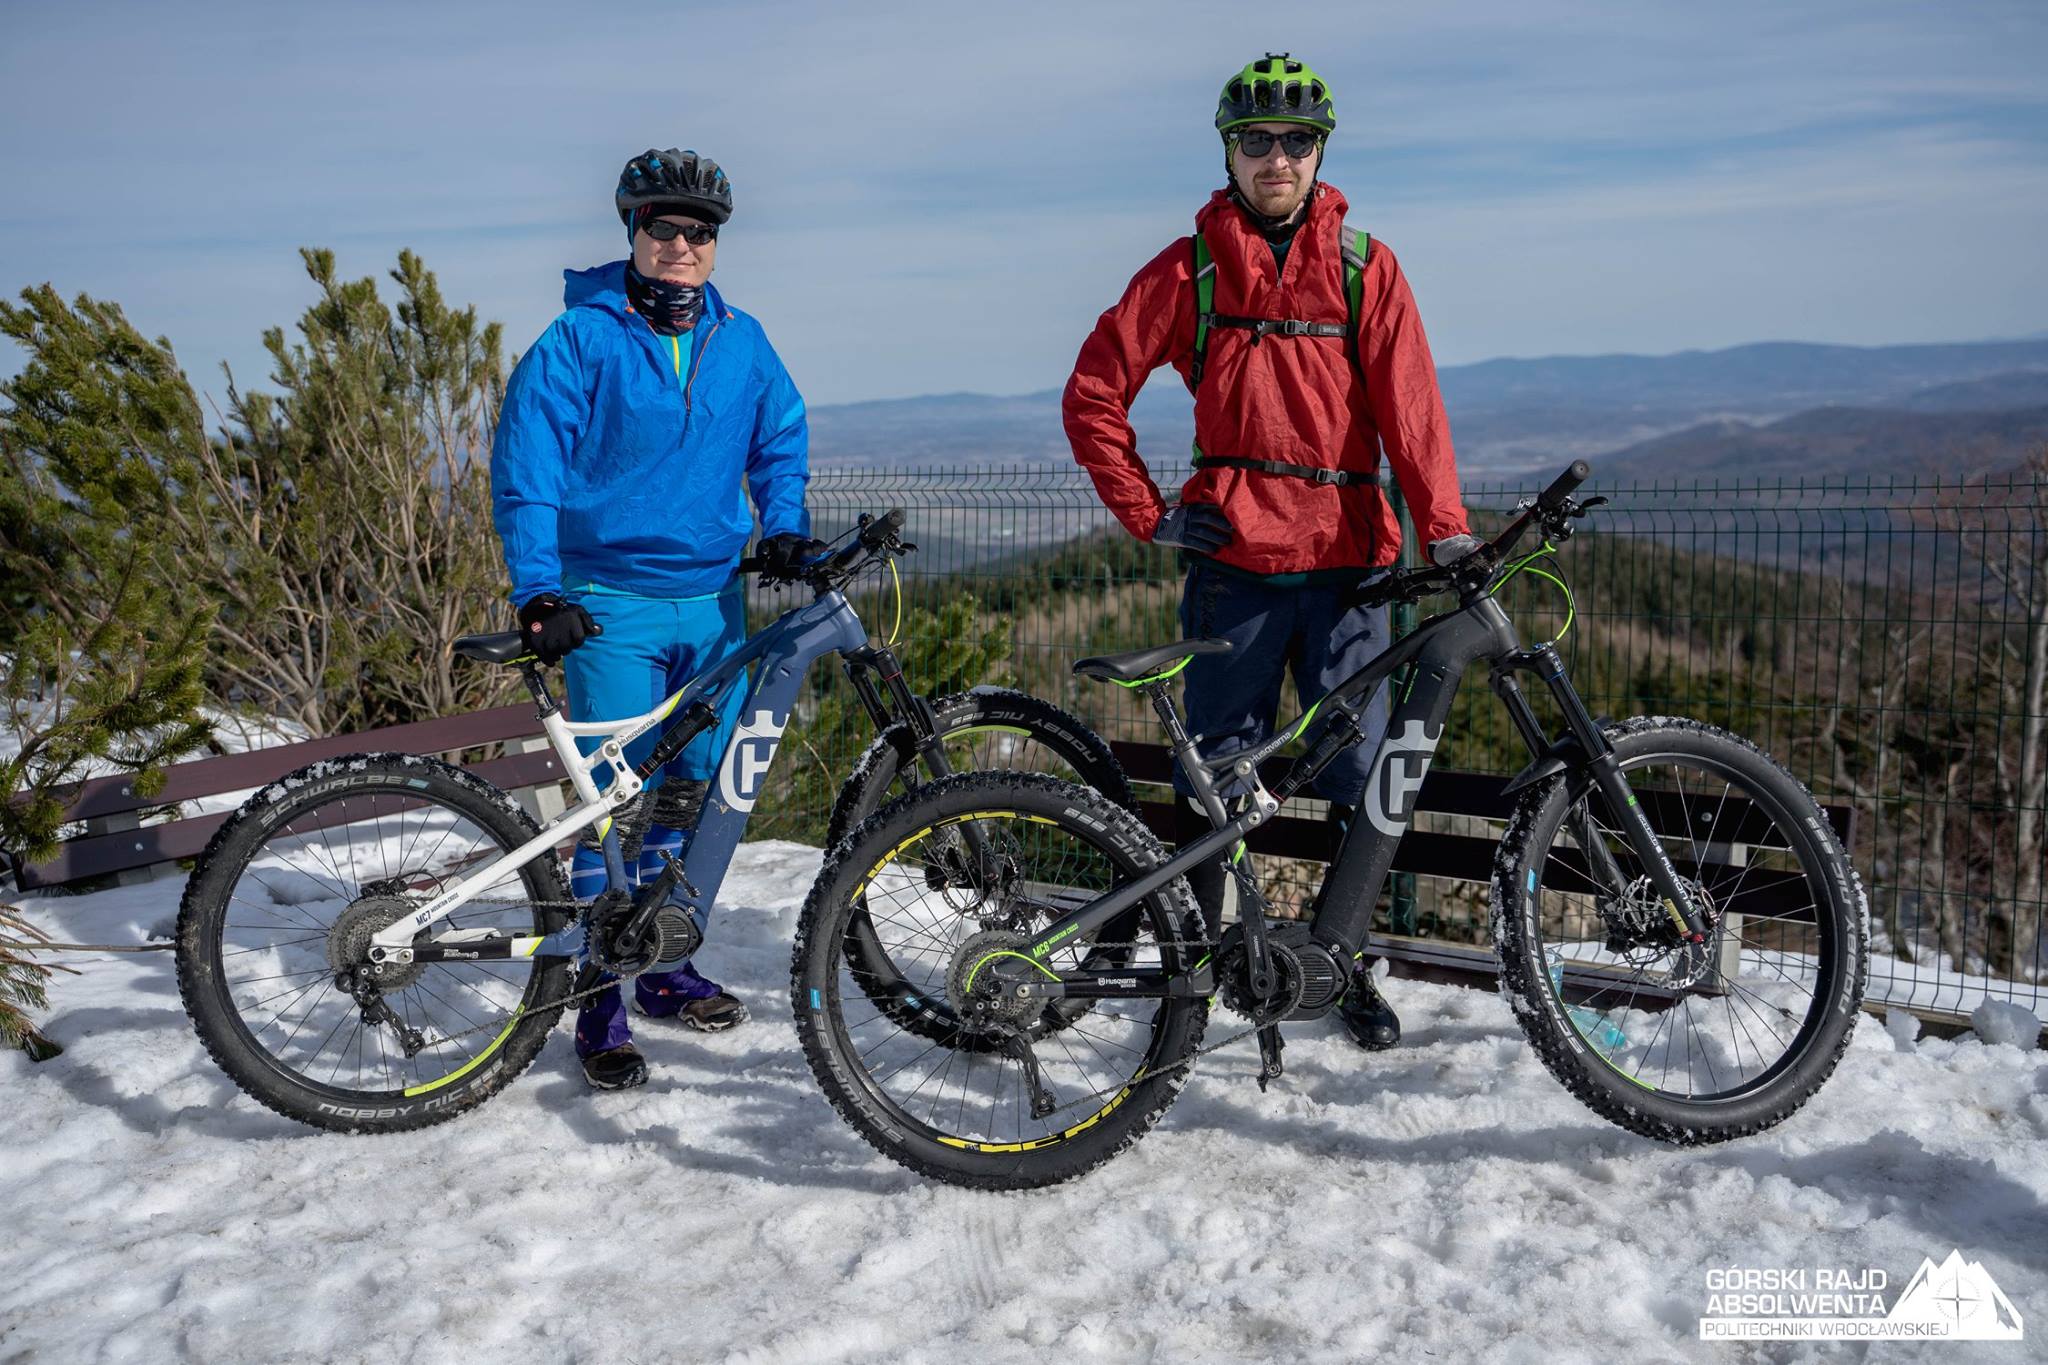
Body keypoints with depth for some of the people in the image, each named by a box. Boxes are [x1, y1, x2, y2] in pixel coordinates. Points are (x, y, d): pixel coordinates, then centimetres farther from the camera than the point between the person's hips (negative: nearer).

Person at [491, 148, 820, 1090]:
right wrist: (537, 593, -18)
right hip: (611, 606, -5)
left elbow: (781, 443, 19)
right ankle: (601, 1003, 9)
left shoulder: (741, 343, 8)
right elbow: (525, 472, -9)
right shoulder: (580, 339, -6)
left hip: (715, 600, 5)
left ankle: (664, 969, 29)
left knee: (694, 793, 12)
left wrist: (784, 528, 1)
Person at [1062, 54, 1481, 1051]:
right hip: (1232, 563, 0)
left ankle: (1352, 967, 20)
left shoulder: (1364, 268, 7)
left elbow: (1408, 403, -4)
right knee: (1213, 773, 4)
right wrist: (1149, 515, 0)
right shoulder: (1188, 270, 6)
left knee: (1360, 773, 3)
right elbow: (1092, 395, 7)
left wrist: (1443, 524, -18)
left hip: (1347, 563, 1)